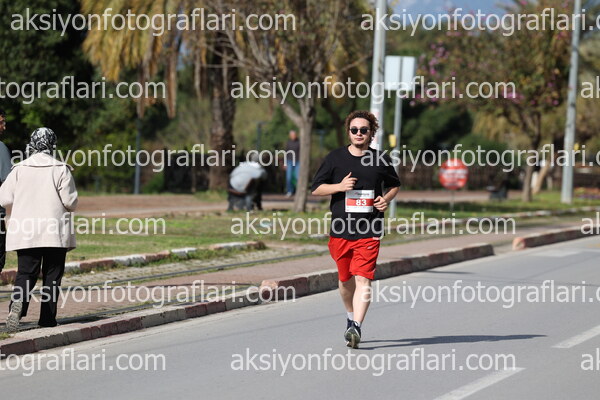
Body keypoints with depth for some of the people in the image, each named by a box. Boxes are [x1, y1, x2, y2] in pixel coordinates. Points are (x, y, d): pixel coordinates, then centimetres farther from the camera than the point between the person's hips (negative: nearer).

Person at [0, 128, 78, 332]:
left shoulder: (19, 169, 2)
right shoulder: (60, 169, -5)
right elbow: (70, 202, -5)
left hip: (25, 233, 2)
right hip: (55, 233, -2)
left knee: (25, 272, 3)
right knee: (52, 275, 7)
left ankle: (18, 300, -27)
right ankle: (47, 319, 4)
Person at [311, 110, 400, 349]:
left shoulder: (381, 160, 4)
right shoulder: (335, 158, 3)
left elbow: (394, 185, 21)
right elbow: (316, 188, 5)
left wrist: (386, 199, 0)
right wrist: (340, 187, -11)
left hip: (369, 231, -2)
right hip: (340, 230, 2)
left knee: (363, 279, -15)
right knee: (346, 279, 13)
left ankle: (356, 327, -21)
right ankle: (351, 317, 39)